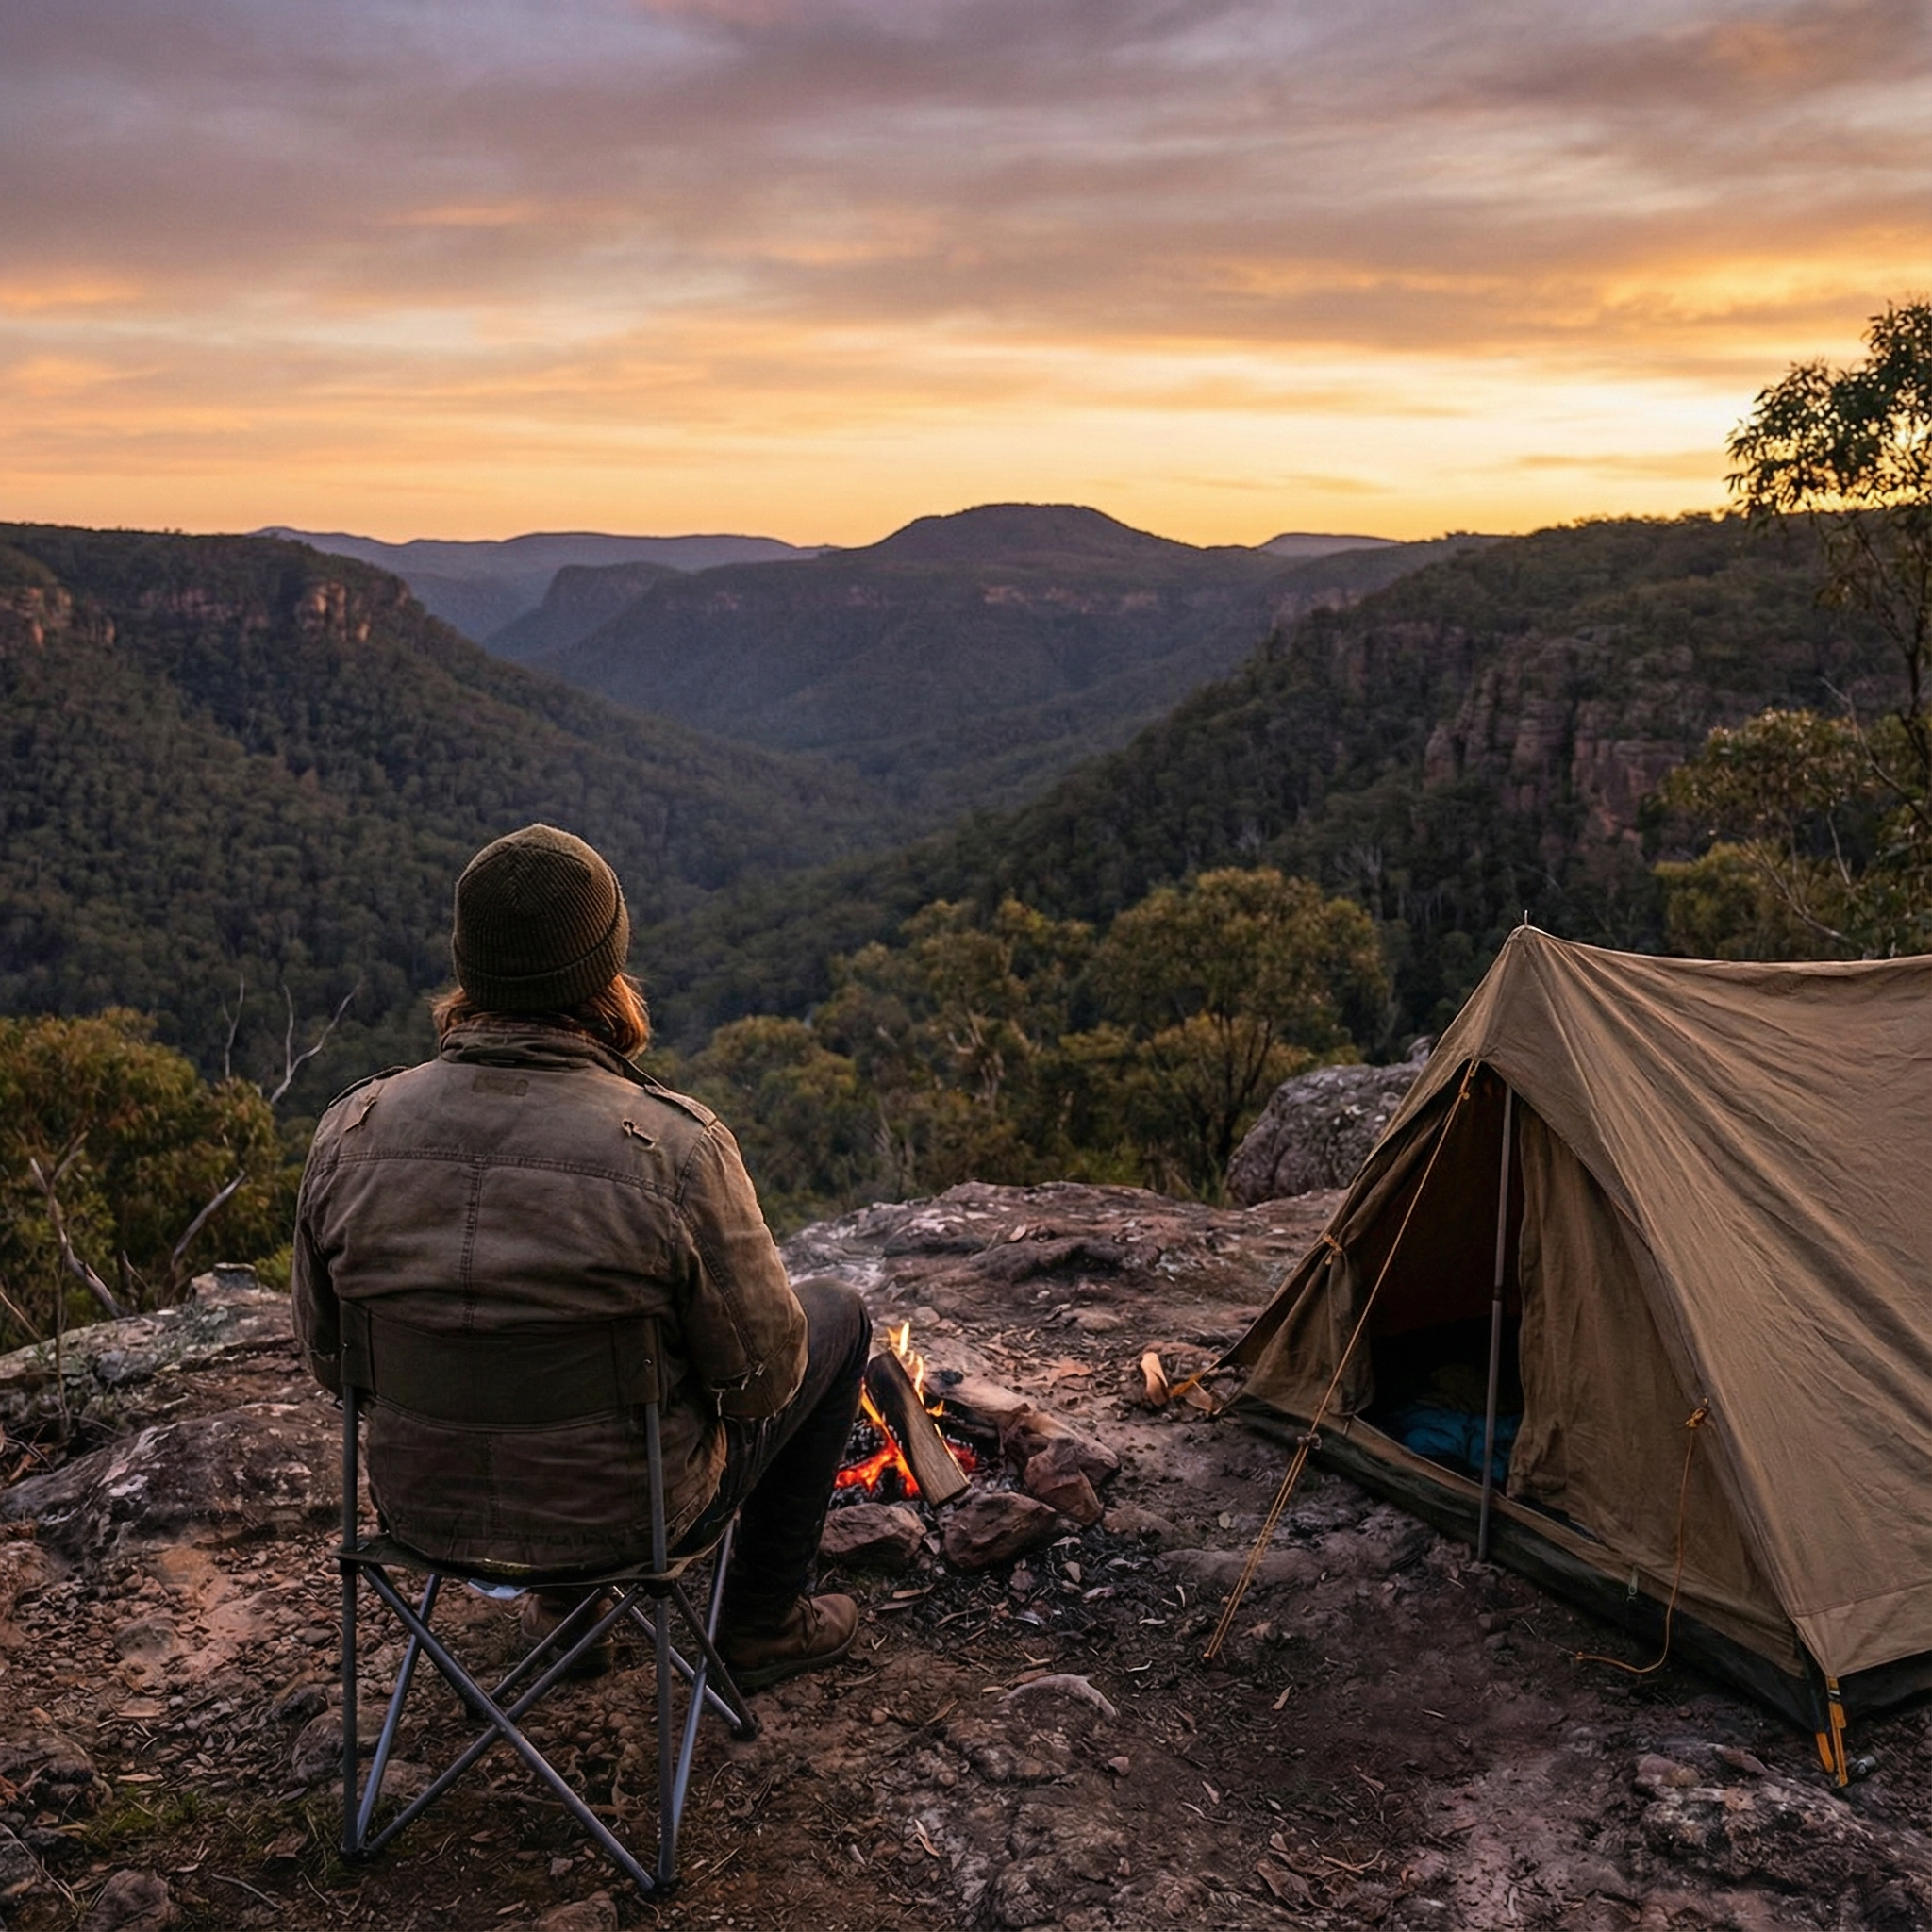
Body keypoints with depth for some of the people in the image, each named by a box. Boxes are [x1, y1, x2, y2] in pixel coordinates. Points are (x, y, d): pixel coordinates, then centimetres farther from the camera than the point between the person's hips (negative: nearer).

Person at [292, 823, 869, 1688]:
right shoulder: (675, 1149, -28)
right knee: (837, 1314, 20)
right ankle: (763, 1622, 31)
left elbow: (331, 1360, -1)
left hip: (421, 1504, 5)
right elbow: (760, 1381, -16)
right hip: (626, 1513, -4)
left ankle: (563, 1605, 40)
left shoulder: (351, 1134, -15)